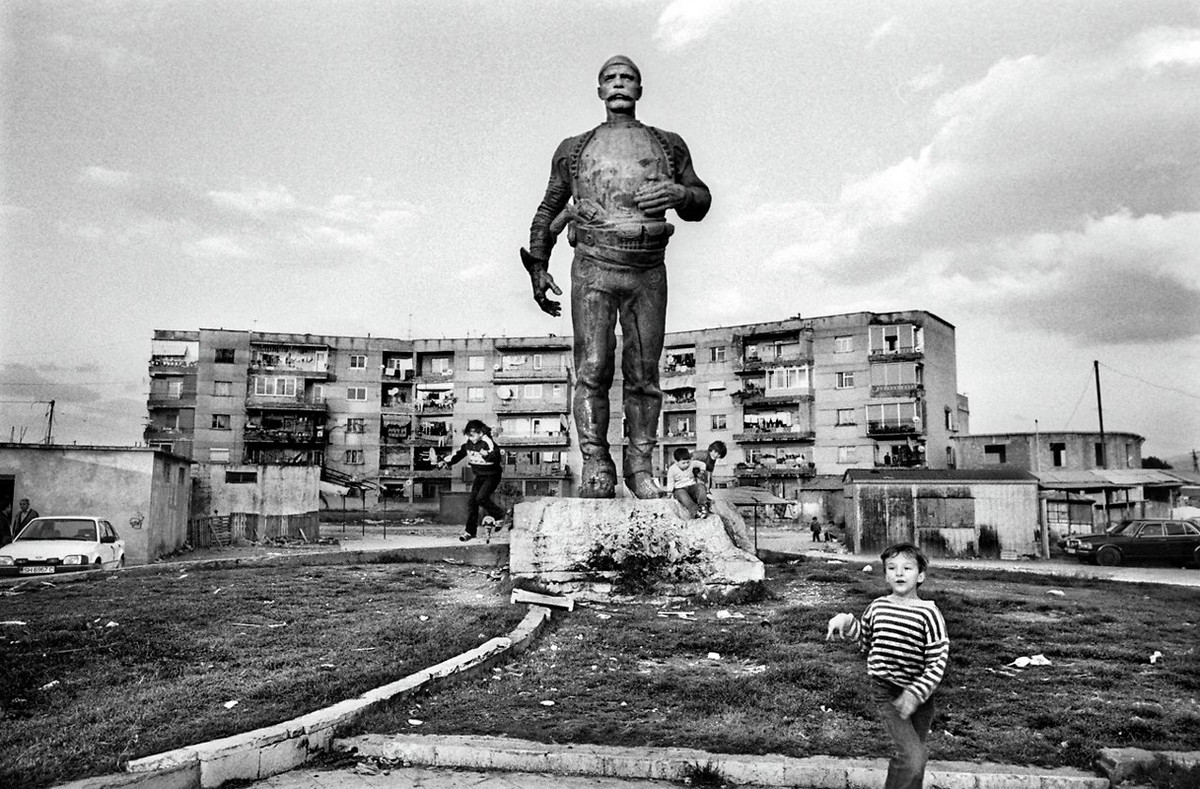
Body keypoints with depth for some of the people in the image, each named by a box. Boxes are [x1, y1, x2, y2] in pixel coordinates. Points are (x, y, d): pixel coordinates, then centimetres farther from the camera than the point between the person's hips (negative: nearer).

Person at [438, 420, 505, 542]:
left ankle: (498, 514, 3)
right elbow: (459, 454, 12)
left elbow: (497, 456, -34)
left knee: (481, 497, -22)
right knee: (471, 500, 0)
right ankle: (470, 531, 7)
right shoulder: (468, 443, 0)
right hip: (479, 476, 7)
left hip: (492, 475, -7)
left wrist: (487, 455, -54)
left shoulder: (488, 442, -21)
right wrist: (446, 462, 2)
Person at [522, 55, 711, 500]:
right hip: (593, 266, -1)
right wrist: (538, 267, 13)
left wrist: (677, 193, -8)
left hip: (649, 270, 1)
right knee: (593, 369, -12)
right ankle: (595, 466, -11)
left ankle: (640, 465, 6)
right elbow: (548, 212, 23)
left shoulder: (668, 145, 18)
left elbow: (701, 204, 15)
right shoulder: (575, 149, 18)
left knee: (643, 375, -1)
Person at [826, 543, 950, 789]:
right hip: (885, 691, 0)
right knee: (914, 757, -15)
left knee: (912, 755, 15)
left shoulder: (928, 612, -11)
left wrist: (916, 693, -20)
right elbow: (866, 641, 17)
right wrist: (846, 622, -1)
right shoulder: (877, 606, -1)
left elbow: (938, 661, -12)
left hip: (919, 694, 0)